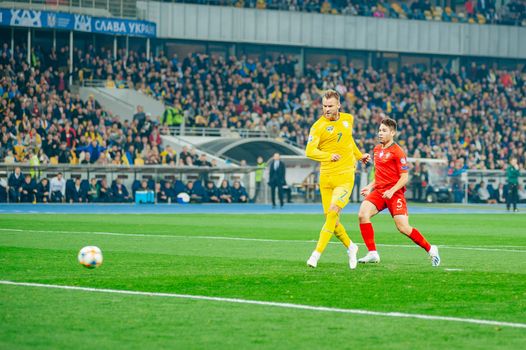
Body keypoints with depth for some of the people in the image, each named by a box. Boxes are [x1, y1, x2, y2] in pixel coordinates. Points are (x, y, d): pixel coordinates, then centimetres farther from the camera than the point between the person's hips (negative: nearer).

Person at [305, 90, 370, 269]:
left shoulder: (348, 119, 7)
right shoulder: (318, 126, -6)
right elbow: (309, 151, -16)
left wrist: (359, 155, 36)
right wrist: (329, 156, -29)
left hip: (345, 175, 0)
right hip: (326, 177, 0)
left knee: (333, 212, -17)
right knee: (330, 218, 1)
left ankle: (316, 254, -17)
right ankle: (350, 247, 26)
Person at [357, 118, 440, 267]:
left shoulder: (397, 152, -9)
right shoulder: (377, 149, 14)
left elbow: (404, 177, -11)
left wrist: (391, 191, -22)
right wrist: (370, 187, 15)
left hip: (394, 193, -6)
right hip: (379, 191, 7)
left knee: (403, 227, -12)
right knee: (363, 214, -17)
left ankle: (430, 249, 9)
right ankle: (372, 253, -12)